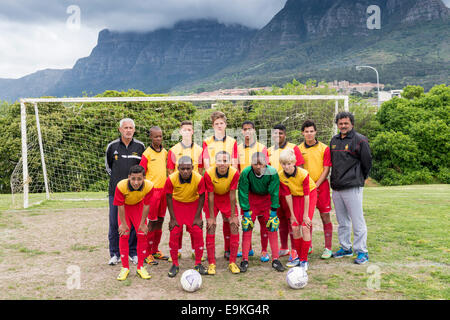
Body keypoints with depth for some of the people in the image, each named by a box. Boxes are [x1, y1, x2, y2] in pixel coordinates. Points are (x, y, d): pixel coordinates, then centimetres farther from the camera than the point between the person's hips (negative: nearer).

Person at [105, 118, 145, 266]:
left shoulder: (140, 146, 4)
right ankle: (115, 253, 15)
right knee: (114, 223, 3)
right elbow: (107, 165, 18)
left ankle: (133, 252, 17)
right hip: (115, 190, 0)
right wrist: (116, 178, 10)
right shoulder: (112, 146, 5)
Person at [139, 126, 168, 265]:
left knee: (160, 221, 12)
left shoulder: (165, 152, 10)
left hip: (164, 189, 6)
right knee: (152, 222, -3)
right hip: (152, 190, -6)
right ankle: (147, 253, 7)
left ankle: (155, 250, 24)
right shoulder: (147, 153, -8)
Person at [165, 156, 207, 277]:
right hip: (177, 204, 0)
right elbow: (169, 198, -12)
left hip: (193, 204, 0)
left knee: (197, 233, -6)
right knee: (174, 233, -6)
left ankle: (198, 264, 9)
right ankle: (175, 264, 9)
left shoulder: (199, 178, -28)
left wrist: (197, 217, -10)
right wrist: (172, 218, -11)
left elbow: (201, 197, -12)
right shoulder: (171, 179, -27)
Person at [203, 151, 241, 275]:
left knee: (234, 227, -5)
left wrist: (233, 216, -13)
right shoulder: (209, 173, -28)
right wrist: (211, 217, -15)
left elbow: (232, 195, -18)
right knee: (210, 228, -7)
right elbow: (210, 196, -20)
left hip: (227, 198, 1)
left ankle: (232, 263, 6)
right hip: (213, 198, -1)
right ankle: (211, 264, 2)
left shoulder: (234, 173, -27)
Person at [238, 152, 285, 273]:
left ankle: (275, 259, 5)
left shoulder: (272, 172, -27)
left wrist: (273, 212, -16)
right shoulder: (246, 173, -27)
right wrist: (246, 212, -16)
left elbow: (274, 193, -17)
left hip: (267, 198, 0)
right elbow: (243, 193, -17)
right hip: (251, 197, 0)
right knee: (247, 226, -7)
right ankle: (245, 260, 2)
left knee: (273, 226, -5)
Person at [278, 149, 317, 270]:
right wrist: (292, 214, -9)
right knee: (294, 228, -1)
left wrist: (306, 215, -18)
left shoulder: (303, 174, -30)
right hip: (295, 197, 4)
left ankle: (304, 260, -1)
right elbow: (288, 195, -11)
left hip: (310, 194, -4)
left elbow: (306, 195, -23)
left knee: (305, 227, -12)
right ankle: (299, 256, 17)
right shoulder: (281, 176, -19)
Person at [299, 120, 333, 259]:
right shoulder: (299, 149, 4)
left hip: (321, 186, -2)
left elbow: (326, 170, -4)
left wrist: (316, 185, -12)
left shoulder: (324, 148, -1)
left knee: (325, 216, 0)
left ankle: (328, 248, 7)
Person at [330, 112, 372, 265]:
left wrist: (359, 179, 7)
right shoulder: (334, 140, 14)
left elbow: (367, 163, -2)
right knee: (342, 221, 14)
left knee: (357, 221, -4)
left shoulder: (360, 140, -6)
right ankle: (345, 248, 26)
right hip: (336, 187, 7)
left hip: (352, 188, -6)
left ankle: (362, 252, 4)